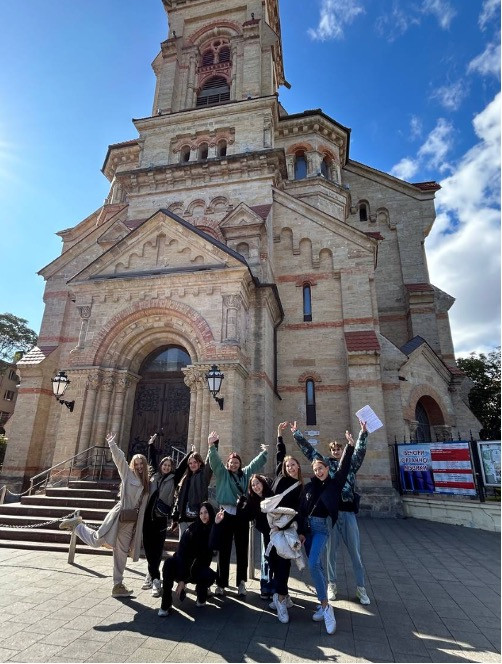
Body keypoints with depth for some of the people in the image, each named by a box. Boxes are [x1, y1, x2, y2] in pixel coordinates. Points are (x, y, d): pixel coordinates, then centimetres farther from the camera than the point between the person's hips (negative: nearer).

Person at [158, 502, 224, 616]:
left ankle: (200, 590, 4)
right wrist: (181, 580, -25)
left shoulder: (212, 531, -8)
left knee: (212, 575, -30)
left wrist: (216, 524, -39)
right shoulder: (190, 530, -14)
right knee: (169, 562, -31)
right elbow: (180, 554, -18)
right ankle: (166, 605, -21)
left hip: (199, 569, 1)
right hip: (183, 567, -1)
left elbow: (212, 546, -30)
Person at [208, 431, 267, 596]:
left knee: (242, 550, 9)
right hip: (226, 514, -3)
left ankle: (241, 583, 20)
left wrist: (264, 452, 11)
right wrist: (212, 446, -26)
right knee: (224, 551, 4)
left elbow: (256, 463, 17)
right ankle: (221, 583, 14)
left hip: (242, 515, 3)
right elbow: (215, 460, -13)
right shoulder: (222, 473, 2)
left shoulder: (245, 473, 11)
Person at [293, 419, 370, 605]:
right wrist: (296, 433, 1)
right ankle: (332, 584, 27)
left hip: (348, 511, 0)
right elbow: (308, 449, 5)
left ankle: (360, 587, 21)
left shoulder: (351, 463, 5)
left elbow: (360, 451, -11)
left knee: (355, 551, 8)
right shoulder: (325, 463, 7)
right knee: (331, 550, 12)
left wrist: (363, 433, -25)